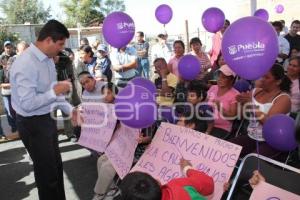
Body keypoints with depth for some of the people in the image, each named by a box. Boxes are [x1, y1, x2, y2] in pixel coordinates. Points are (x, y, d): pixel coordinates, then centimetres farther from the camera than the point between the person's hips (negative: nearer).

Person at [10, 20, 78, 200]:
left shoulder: (48, 59, 1)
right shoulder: (26, 64, -27)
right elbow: (27, 103, -30)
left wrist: (70, 110, 5)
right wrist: (54, 91, -24)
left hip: (47, 118, 9)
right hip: (33, 124, -9)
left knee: (57, 165, 24)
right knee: (47, 170, 8)